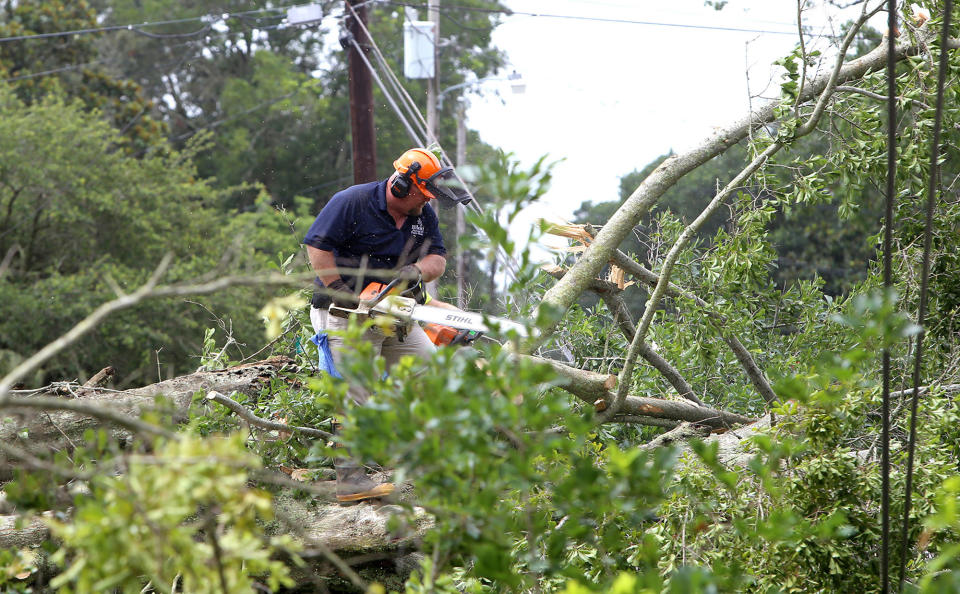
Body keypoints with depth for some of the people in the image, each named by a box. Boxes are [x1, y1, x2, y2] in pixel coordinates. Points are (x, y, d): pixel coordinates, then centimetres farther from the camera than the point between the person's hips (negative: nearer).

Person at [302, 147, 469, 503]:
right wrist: (341, 293, -23)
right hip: (347, 314, -7)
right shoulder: (352, 202, -14)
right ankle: (349, 479, -11)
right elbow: (317, 247, -18)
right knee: (359, 395, -12)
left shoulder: (424, 216, 6)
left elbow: (437, 259, 3)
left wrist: (417, 271, -20)